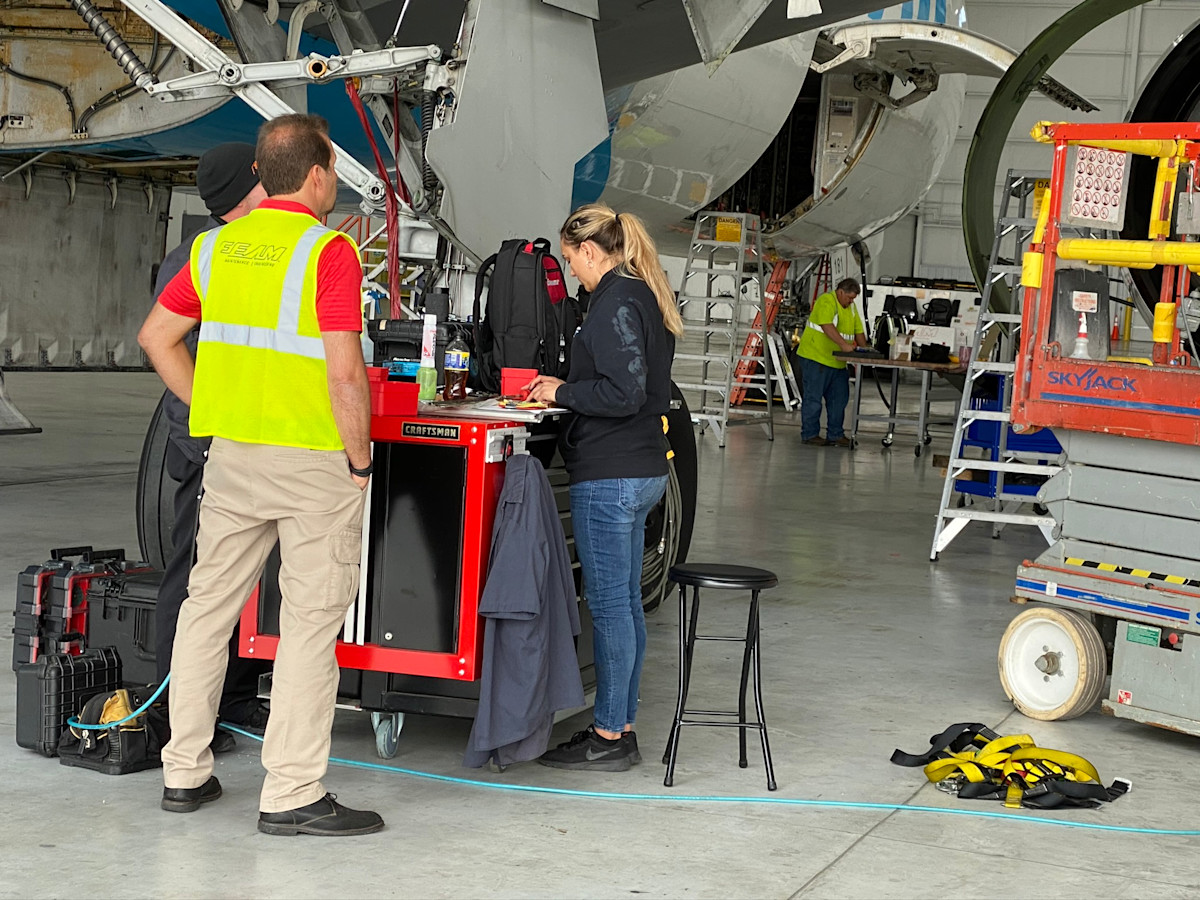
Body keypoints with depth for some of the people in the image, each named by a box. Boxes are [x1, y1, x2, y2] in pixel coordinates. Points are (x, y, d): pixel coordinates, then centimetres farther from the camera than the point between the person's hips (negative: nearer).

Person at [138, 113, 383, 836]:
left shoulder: (218, 245, 7)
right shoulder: (328, 250, -12)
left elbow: (157, 335, 13)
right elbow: (344, 371, -20)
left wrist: (214, 411, 16)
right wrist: (361, 458, -9)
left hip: (231, 452, 6)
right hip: (315, 459, -6)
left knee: (208, 606, 14)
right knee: (310, 621, 0)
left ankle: (185, 772, 22)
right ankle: (293, 795, 2)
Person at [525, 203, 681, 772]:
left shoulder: (616, 303, -15)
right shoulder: (644, 297, 16)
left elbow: (623, 393, -22)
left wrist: (563, 392, -9)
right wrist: (566, 388, 16)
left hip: (609, 476, -10)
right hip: (643, 469, 10)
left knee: (608, 604, -4)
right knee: (625, 601, 14)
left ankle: (609, 737, 3)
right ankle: (621, 725, 21)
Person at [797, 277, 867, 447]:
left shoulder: (851, 307, 15)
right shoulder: (827, 301, -13)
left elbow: (858, 330, 17)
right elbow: (827, 325, -28)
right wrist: (843, 344, -36)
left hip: (837, 361, 9)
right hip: (815, 357, -9)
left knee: (839, 399, 9)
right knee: (813, 397, -3)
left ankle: (835, 434, 15)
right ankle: (809, 434, 4)